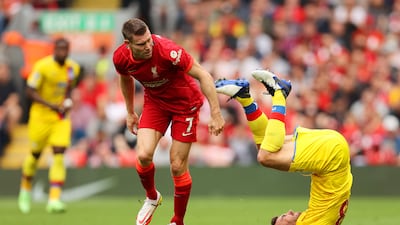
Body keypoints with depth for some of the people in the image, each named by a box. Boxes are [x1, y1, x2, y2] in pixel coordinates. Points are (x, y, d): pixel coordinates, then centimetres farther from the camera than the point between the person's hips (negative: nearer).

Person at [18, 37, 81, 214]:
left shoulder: (73, 68, 0)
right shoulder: (42, 66, -17)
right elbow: (30, 91, -16)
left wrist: (67, 102, 0)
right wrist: (52, 105, -24)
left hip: (62, 116, 3)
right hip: (41, 114, -3)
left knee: (59, 153, -12)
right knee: (35, 154, 10)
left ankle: (54, 199, -16)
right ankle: (25, 189, 37)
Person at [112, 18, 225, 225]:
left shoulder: (166, 51, -34)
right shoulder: (120, 58, -18)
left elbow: (203, 75, -27)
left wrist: (216, 113, -29)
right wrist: (130, 112, 17)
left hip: (185, 103, -3)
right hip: (155, 102, 4)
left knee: (177, 166, -3)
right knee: (143, 155, -16)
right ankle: (152, 197, 16)